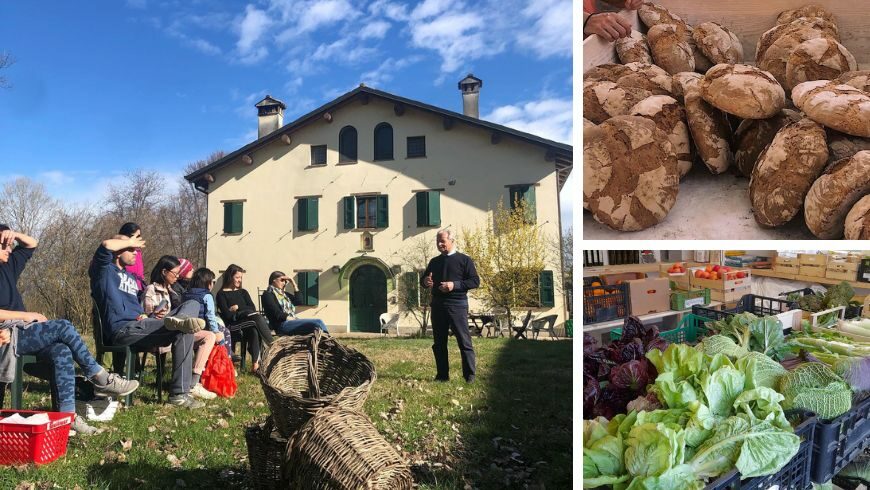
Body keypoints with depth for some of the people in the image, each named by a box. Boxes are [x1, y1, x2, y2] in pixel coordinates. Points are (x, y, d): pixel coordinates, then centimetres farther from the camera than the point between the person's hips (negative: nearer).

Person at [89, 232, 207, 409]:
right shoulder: (105, 271, 4)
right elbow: (106, 246, -18)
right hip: (122, 331, -9)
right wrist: (130, 242, 2)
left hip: (139, 328, 9)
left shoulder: (131, 277, 30)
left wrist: (144, 316, 12)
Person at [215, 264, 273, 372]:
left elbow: (253, 309, 10)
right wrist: (244, 312, -3)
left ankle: (256, 363, -39)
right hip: (233, 325, -5)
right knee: (257, 317, -33)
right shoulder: (221, 294, 9)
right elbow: (227, 315, -4)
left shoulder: (243, 292, 25)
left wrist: (237, 308, 0)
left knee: (253, 331, -33)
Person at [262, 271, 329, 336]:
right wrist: (289, 318, -13)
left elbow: (299, 302, 15)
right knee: (317, 323, -27)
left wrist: (294, 284, 14)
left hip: (292, 321, 8)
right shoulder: (268, 295, 4)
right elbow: (277, 314, -8)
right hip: (282, 325, -7)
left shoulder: (284, 294, 27)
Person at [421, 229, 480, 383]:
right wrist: (425, 281, -2)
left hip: (457, 305, -5)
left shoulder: (464, 260, 0)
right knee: (438, 343, 8)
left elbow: (475, 281, -6)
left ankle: (470, 375, 0)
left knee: (464, 341, -6)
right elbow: (423, 279, 24)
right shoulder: (434, 262, 16)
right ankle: (442, 375, 17)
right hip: (437, 305, 6)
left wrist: (455, 285, -18)